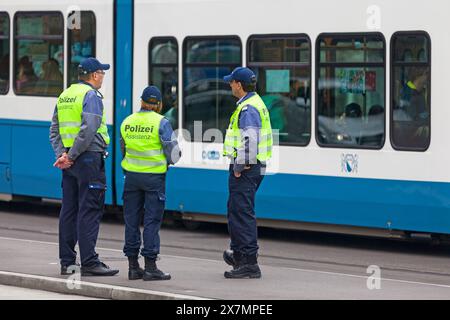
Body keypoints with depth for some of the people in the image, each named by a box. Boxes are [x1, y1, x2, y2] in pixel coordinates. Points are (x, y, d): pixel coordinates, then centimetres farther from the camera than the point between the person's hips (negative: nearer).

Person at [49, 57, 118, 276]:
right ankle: (89, 262, -10)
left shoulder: (65, 96, 16)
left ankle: (67, 262, 12)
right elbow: (89, 129, -21)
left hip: (70, 162, 8)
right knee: (89, 211, -8)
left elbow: (54, 129, 14)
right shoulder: (91, 96, -10)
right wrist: (70, 156, -15)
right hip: (89, 158, -8)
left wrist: (61, 154, 3)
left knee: (69, 210, 10)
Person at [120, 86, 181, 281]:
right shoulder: (161, 122, -9)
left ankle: (133, 266, 10)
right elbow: (173, 151, -8)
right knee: (152, 220, -2)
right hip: (154, 176, -4)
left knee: (131, 220, 9)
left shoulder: (127, 122, 6)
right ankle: (150, 267, -4)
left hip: (132, 175, 4)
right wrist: (168, 162, 13)